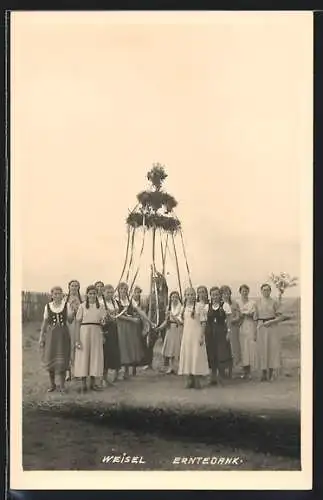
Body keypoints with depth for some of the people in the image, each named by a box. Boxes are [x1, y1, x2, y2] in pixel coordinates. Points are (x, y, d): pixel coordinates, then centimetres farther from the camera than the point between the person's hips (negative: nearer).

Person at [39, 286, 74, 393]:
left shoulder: (66, 305, 1)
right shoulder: (48, 306, 5)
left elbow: (70, 321, -1)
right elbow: (44, 322, 8)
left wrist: (73, 311, -17)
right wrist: (41, 337, 5)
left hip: (63, 334, -1)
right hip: (51, 335, 1)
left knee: (62, 359, -2)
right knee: (50, 359, 3)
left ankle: (62, 385, 8)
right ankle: (52, 384, 17)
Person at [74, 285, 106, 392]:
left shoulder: (100, 307, 9)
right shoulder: (82, 306, 2)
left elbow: (103, 321, 11)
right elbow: (78, 322, 0)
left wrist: (104, 321, -14)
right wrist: (77, 339, -7)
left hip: (96, 332, 2)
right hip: (84, 331, -2)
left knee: (95, 356, 3)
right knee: (83, 356, -2)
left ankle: (93, 383, 13)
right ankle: (83, 383, 6)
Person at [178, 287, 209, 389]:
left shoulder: (200, 306, -7)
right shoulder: (184, 307, 10)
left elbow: (203, 322, -8)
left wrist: (202, 336, -13)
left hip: (196, 334, -5)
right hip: (186, 334, 5)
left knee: (197, 356, -4)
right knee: (187, 356, 5)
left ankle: (197, 380, 2)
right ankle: (189, 380, 13)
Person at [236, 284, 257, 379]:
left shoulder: (252, 303, 7)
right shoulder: (237, 303, 8)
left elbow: (255, 318, 6)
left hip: (250, 328, 0)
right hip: (241, 328, 0)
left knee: (250, 348, -4)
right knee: (242, 349, -2)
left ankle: (249, 372, 3)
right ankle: (244, 371, 5)